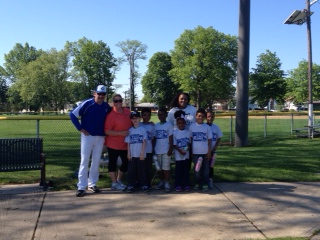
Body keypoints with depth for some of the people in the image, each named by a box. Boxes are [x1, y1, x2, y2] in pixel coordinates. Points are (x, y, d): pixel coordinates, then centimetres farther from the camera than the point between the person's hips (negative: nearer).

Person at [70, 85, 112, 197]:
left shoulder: (107, 107, 3)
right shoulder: (87, 103, -11)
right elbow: (72, 115, -11)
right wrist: (80, 128, -12)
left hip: (100, 137, 5)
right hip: (87, 136, -5)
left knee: (96, 162, 11)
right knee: (84, 161, -3)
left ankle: (92, 184, 22)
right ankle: (81, 187, 0)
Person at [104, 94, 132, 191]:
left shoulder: (127, 112, 2)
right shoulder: (111, 115, -17)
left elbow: (132, 123, 18)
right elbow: (107, 131, -19)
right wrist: (121, 133, -24)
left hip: (125, 144, 7)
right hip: (113, 144, -7)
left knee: (126, 162, 14)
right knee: (113, 163, 4)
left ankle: (119, 181, 31)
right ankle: (114, 183, 16)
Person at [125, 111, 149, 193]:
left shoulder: (143, 129, 0)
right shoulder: (130, 130, 7)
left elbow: (144, 142, -3)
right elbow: (128, 143, 7)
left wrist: (142, 153, -8)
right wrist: (128, 153, 1)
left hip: (141, 155, -2)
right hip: (132, 155, 2)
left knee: (142, 170, 4)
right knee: (131, 170, 4)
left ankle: (144, 185, 12)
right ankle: (131, 185, 10)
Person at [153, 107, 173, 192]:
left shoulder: (169, 125, -2)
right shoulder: (156, 126, 9)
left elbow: (170, 138, -5)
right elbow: (154, 138, 12)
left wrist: (170, 149, -11)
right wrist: (153, 149, 7)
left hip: (166, 150, -4)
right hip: (157, 150, 4)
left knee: (166, 167, -5)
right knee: (159, 167, 10)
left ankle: (167, 183, 1)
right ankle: (161, 182, 21)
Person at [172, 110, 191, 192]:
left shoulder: (188, 132, 1)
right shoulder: (175, 132, -6)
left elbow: (189, 142, 8)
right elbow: (174, 145, -6)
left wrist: (188, 147, -13)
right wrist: (180, 151, -19)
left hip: (186, 155, 2)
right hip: (178, 155, -2)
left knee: (186, 170, 7)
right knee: (178, 170, 3)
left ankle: (186, 184, 16)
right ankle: (178, 185, 12)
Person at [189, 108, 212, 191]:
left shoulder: (207, 127, -2)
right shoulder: (192, 126, -1)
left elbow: (209, 140, 1)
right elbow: (190, 139, 5)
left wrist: (209, 151, -3)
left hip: (205, 152, 0)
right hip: (196, 152, 0)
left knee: (205, 169, 6)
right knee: (196, 169, 8)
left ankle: (205, 184, 14)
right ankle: (197, 183, 20)